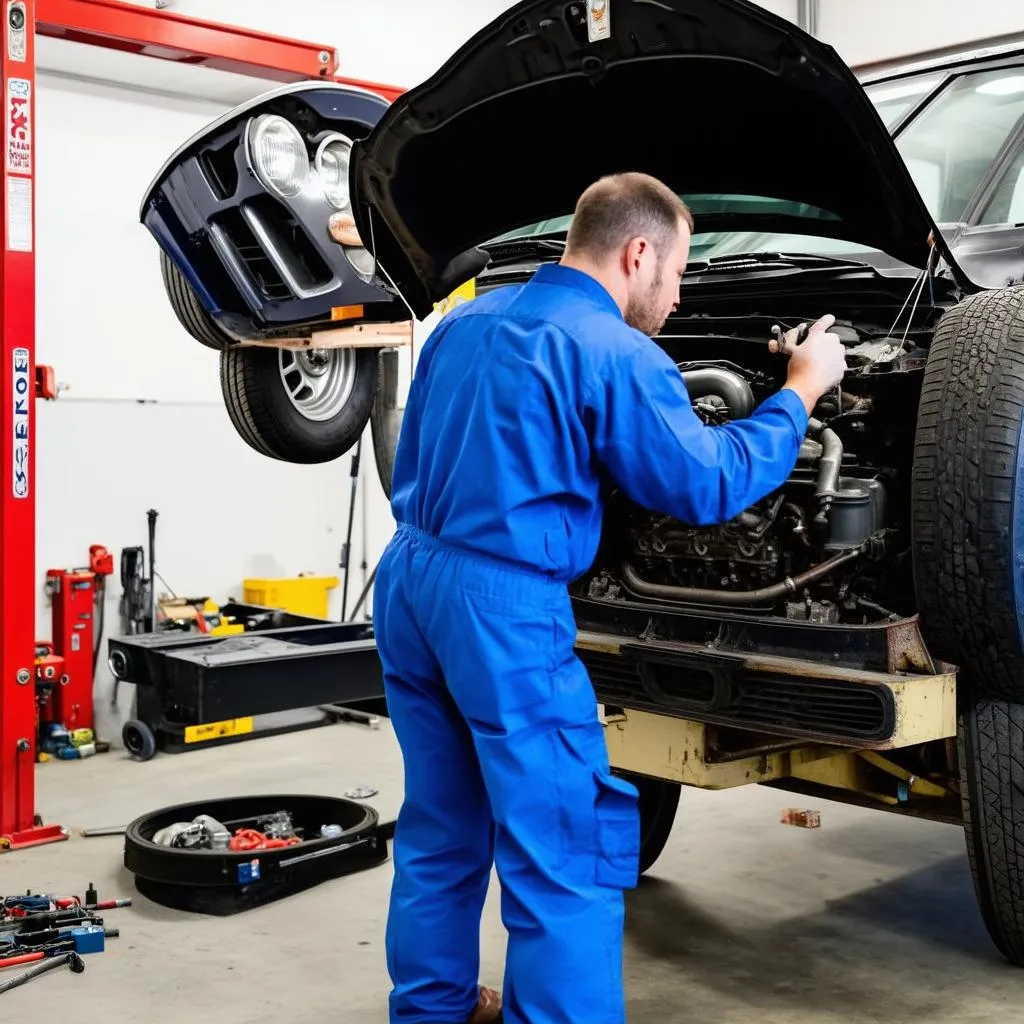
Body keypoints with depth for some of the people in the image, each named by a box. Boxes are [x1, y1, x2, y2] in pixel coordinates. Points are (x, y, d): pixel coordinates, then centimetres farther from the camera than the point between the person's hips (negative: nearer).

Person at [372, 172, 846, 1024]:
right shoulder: (618, 356, -10)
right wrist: (800, 394, 8)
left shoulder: (463, 323, 14)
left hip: (410, 581, 9)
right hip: (500, 606, -9)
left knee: (441, 829, 20)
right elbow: (708, 485, -4)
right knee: (568, 847, 1)